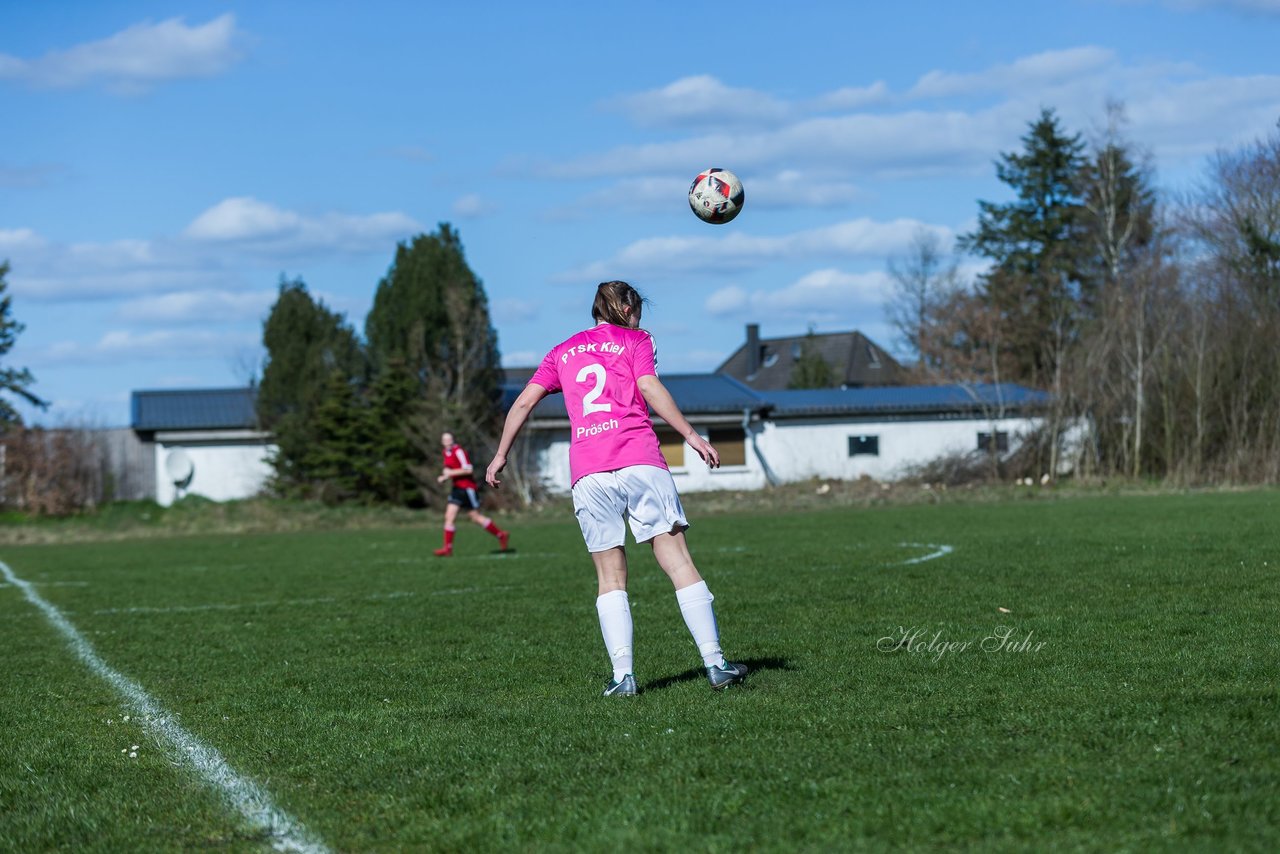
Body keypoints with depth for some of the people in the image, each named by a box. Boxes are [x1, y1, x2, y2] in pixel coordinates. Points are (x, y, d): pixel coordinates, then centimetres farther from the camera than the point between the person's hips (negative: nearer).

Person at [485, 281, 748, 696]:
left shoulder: (563, 352, 23)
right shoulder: (635, 340, 13)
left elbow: (524, 401, 18)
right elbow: (649, 388, -4)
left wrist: (501, 455, 26)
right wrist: (690, 434, -6)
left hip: (587, 474, 3)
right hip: (639, 461, -3)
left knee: (610, 577, 7)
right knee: (678, 561, -2)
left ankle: (623, 675, -4)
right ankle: (715, 663, -7)